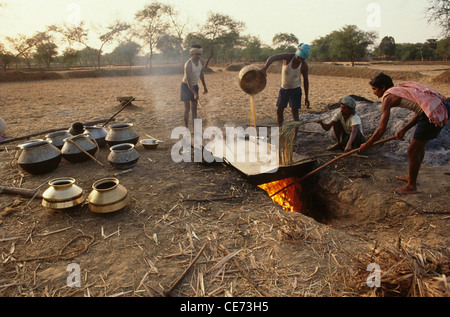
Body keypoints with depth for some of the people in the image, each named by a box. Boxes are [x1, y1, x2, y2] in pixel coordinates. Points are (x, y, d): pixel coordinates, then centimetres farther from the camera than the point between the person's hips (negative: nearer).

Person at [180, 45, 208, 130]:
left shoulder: (202, 61, -4)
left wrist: (204, 86, 16)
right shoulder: (188, 64, -26)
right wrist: (195, 93, -32)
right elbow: (188, 81, -28)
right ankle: (186, 128, -1)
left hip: (195, 86, 6)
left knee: (194, 108, 8)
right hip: (186, 86, -6)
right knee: (187, 108, -8)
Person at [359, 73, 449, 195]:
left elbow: (381, 129, -8)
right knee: (420, 145, 25)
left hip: (434, 114, -9)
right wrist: (404, 129, 20)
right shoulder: (400, 88, 19)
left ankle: (411, 186, 20)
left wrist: (367, 144, 4)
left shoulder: (388, 97, -6)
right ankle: (412, 176, 43)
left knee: (413, 151, 4)